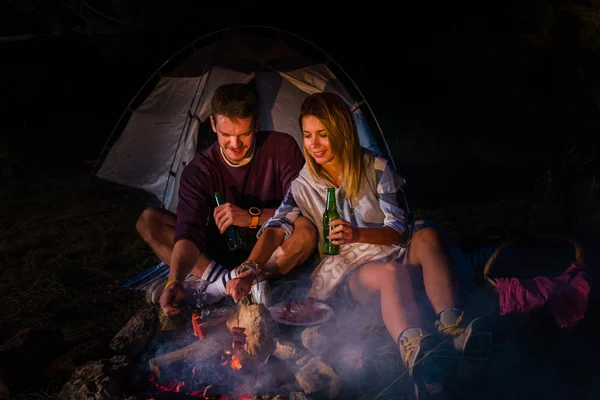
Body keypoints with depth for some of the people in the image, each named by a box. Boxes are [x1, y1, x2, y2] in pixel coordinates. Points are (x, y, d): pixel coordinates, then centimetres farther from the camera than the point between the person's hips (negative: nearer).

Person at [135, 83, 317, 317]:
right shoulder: (199, 171, -14)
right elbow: (189, 232, -25)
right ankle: (226, 280, -28)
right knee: (148, 221, -15)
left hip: (274, 249, -2)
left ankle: (206, 282, -29)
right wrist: (175, 281, -44)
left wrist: (252, 216, -31)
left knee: (306, 231, -36)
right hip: (222, 250, 2)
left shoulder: (282, 148, -15)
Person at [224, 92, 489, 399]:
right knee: (391, 274, -38)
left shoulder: (376, 168, -2)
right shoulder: (304, 185, 2)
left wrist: (358, 234, -27)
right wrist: (250, 268, -30)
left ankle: (451, 325, -46)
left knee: (429, 236, -33)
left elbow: (400, 229, -7)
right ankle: (414, 352, -65)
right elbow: (275, 230, -11)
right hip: (350, 270, -1)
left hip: (391, 251, 1)